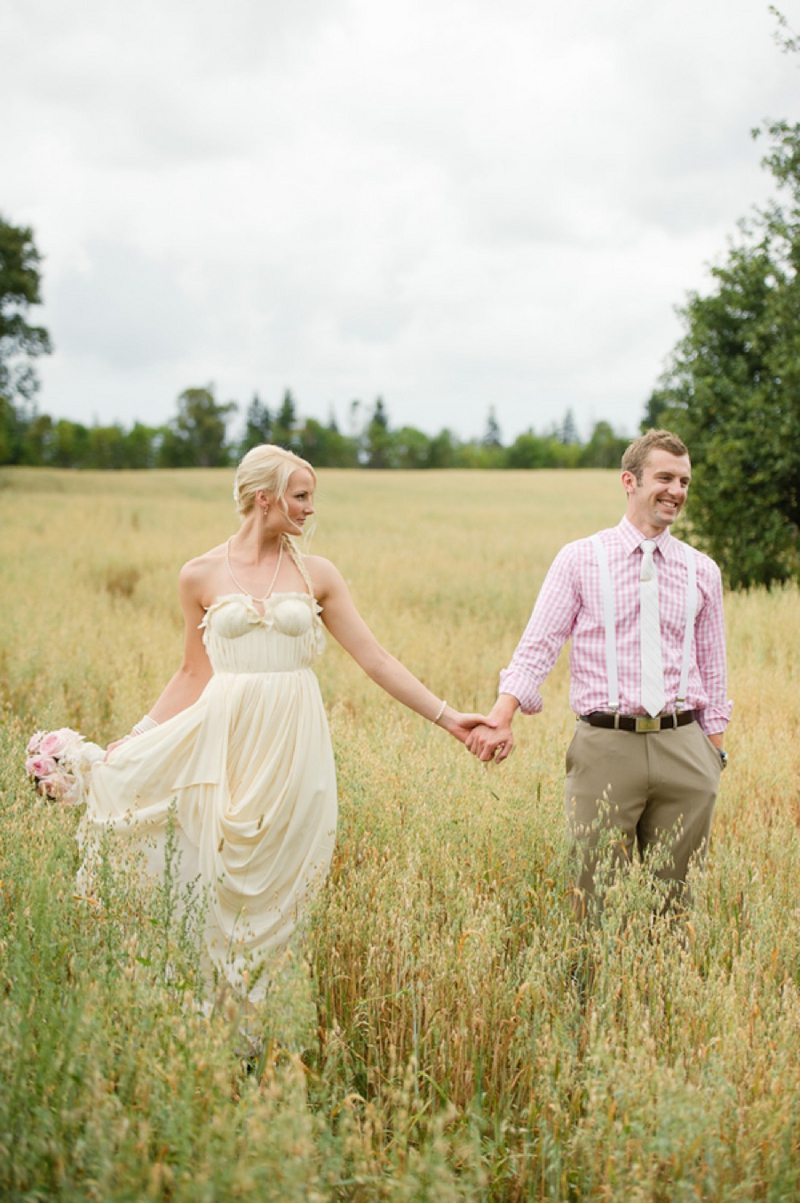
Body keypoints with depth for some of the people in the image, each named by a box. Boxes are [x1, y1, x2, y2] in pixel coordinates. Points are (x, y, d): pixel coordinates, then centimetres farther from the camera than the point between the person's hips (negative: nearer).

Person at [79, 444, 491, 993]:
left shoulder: (315, 573, 4)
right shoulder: (201, 575, 2)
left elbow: (375, 659, 3)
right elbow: (195, 672, 10)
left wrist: (447, 717, -3)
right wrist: (136, 738, 4)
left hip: (292, 742, 1)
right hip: (226, 741, -1)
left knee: (277, 883, 5)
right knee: (222, 878, 3)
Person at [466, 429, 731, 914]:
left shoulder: (702, 571, 11)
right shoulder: (580, 559, 3)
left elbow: (713, 670, 17)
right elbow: (537, 646, -2)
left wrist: (715, 752, 12)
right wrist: (501, 719, -16)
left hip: (683, 750, 3)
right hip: (605, 748, -2)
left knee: (674, 895, 7)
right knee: (599, 898, 0)